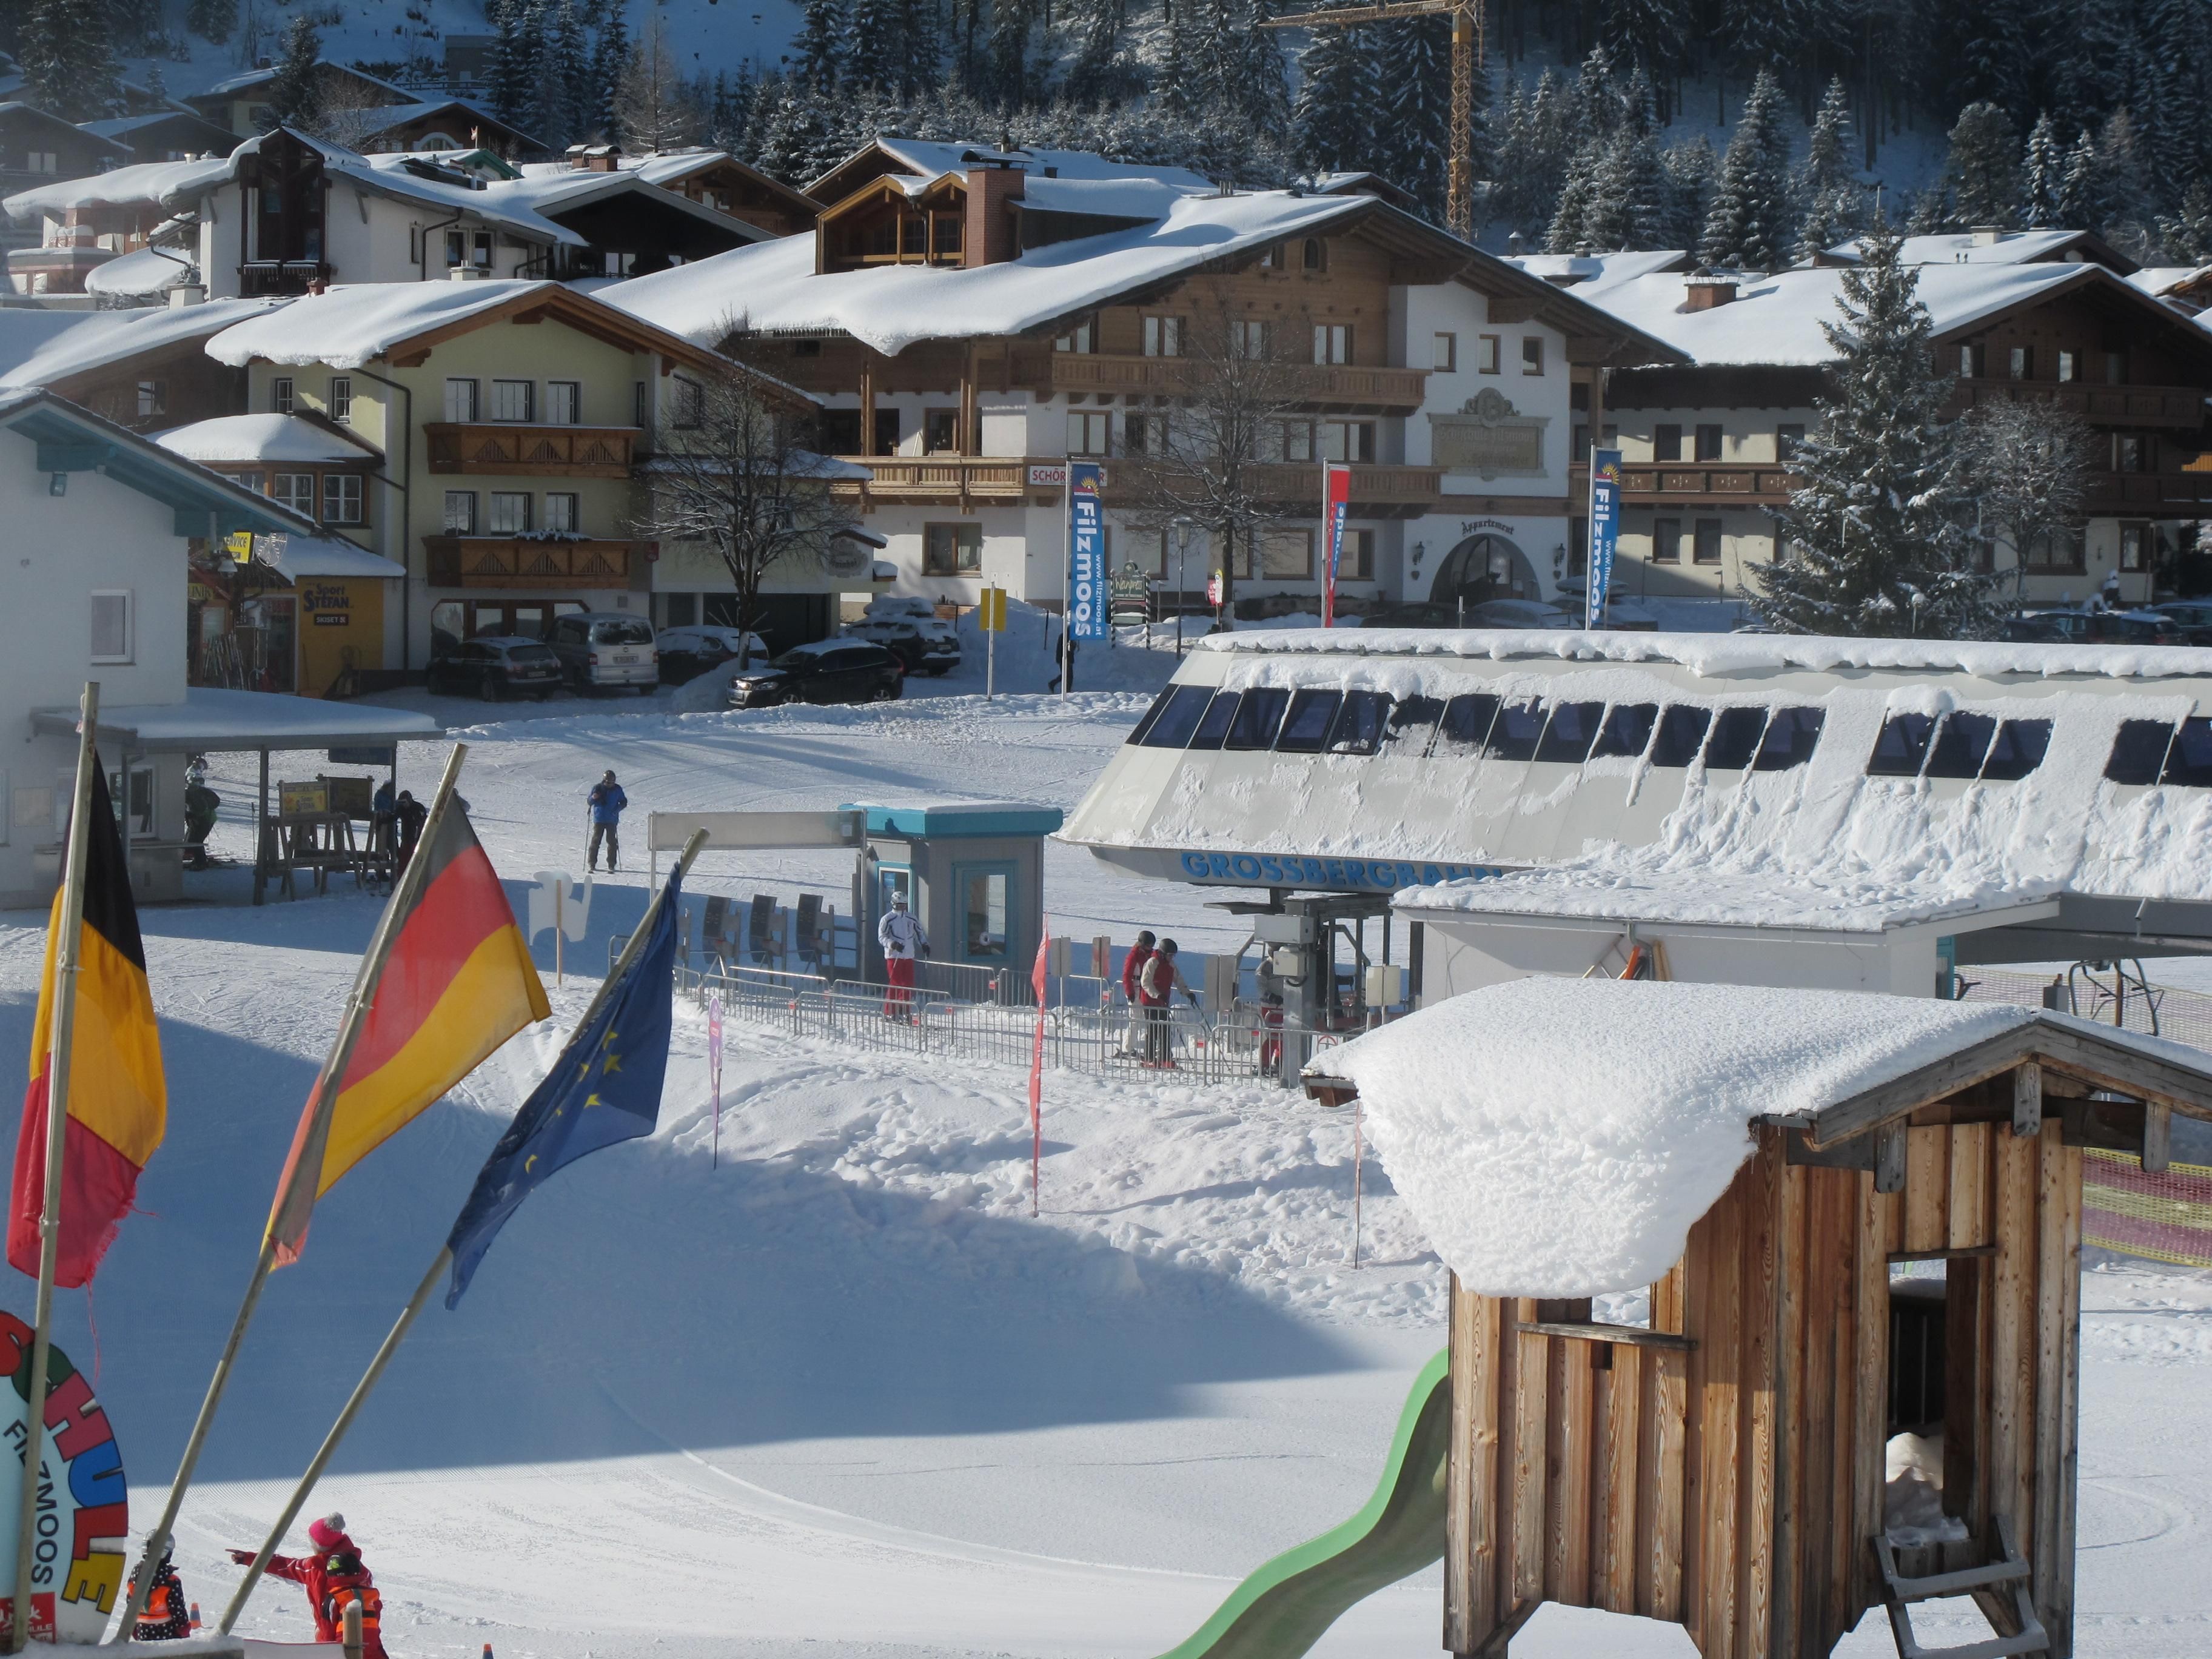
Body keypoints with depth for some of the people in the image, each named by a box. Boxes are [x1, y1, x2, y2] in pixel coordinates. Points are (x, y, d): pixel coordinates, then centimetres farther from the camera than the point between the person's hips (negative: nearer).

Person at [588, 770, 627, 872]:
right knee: (596, 840, -4)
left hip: (612, 820, 1)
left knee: (612, 841, -3)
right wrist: (593, 798, -17)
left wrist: (617, 810, -9)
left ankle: (611, 864, 4)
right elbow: (589, 801, 7)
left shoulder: (617, 789, 3)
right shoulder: (597, 788, 1)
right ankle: (592, 863, 2)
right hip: (599, 819, -1)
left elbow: (624, 802, 10)